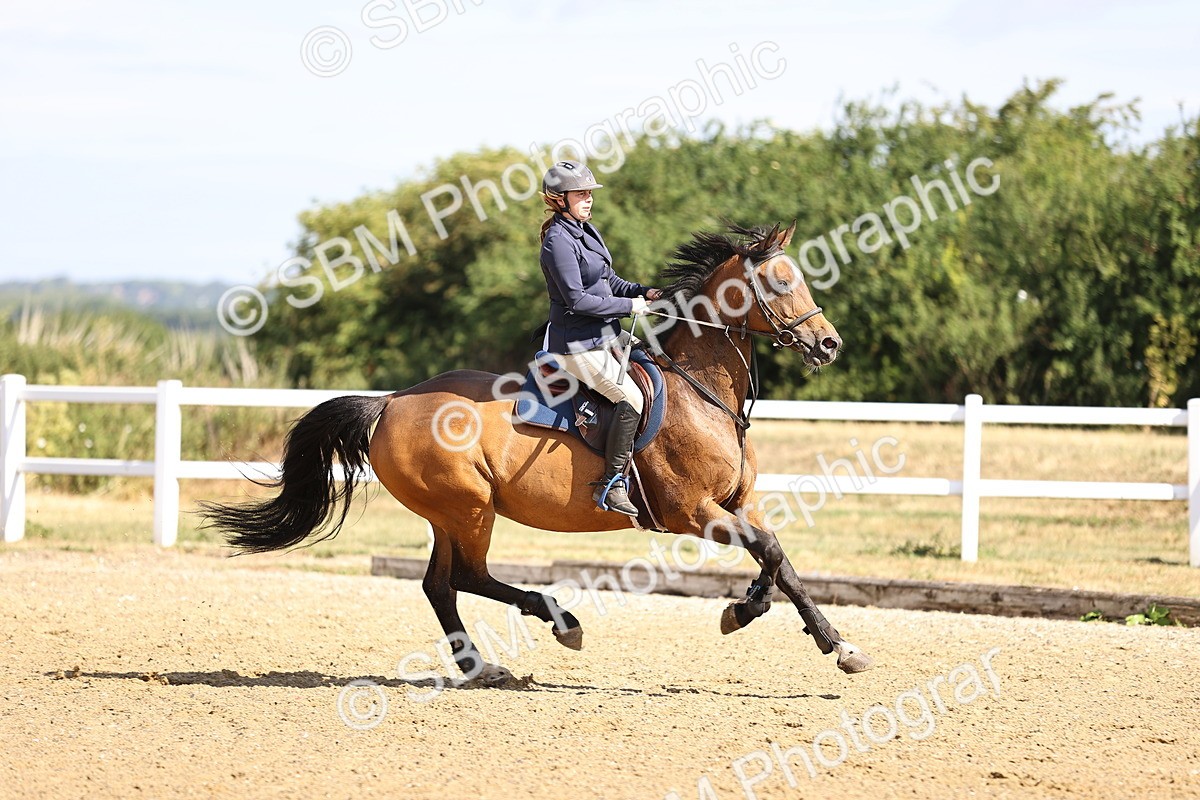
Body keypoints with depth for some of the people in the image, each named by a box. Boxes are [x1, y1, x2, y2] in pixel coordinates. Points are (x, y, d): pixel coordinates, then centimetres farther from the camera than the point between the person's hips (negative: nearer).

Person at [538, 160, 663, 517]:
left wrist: (644, 292, 3)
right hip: (578, 346, -10)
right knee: (632, 398, -21)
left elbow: (609, 282, 20)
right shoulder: (559, 241, -17)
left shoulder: (585, 230, 12)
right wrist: (629, 306, -16)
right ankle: (611, 486, -17)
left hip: (602, 337, 10)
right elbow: (577, 299, -22)